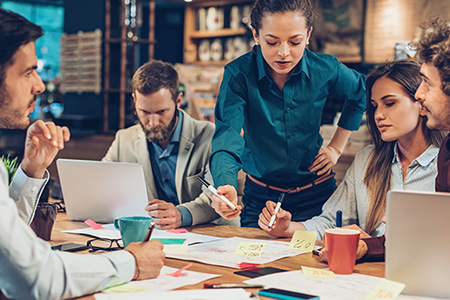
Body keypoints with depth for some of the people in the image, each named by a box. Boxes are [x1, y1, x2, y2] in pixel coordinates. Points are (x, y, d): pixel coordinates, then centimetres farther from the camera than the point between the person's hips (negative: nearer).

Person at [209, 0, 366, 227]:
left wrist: (336, 147, 5)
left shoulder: (326, 70, -13)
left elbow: (360, 95, 11)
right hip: (260, 195, -1)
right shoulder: (238, 74, -19)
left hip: (316, 193, 1)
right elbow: (227, 136, -31)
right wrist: (226, 187, -50)